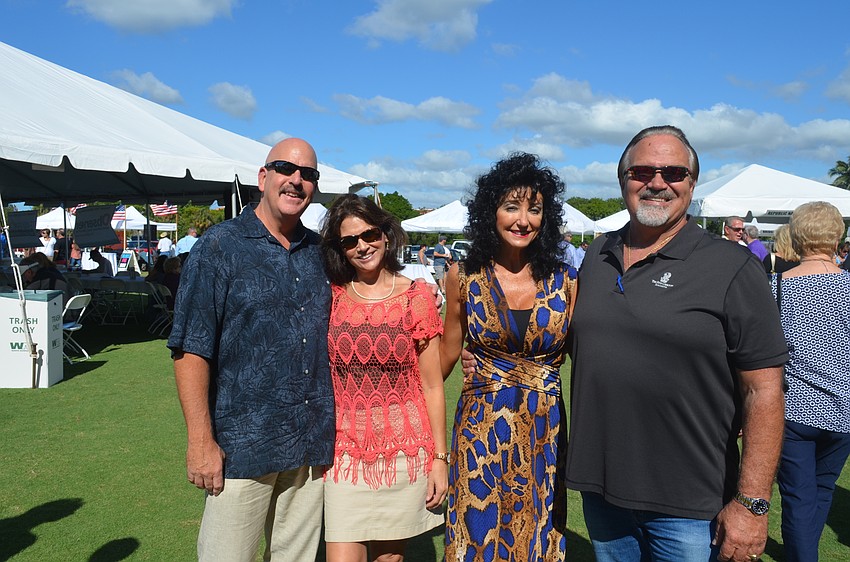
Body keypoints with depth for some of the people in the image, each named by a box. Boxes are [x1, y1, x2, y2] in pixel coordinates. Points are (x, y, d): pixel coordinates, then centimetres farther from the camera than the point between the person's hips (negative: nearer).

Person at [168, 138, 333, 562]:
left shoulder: (320, 252, 8)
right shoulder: (220, 246, -6)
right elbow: (191, 349, -10)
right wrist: (201, 441, -14)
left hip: (312, 445, 5)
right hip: (242, 443, -4)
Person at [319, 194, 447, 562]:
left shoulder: (416, 297, -2)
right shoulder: (331, 297, 2)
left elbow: (431, 385, 0)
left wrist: (440, 457, -1)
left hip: (405, 449, -1)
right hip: (346, 450, 1)